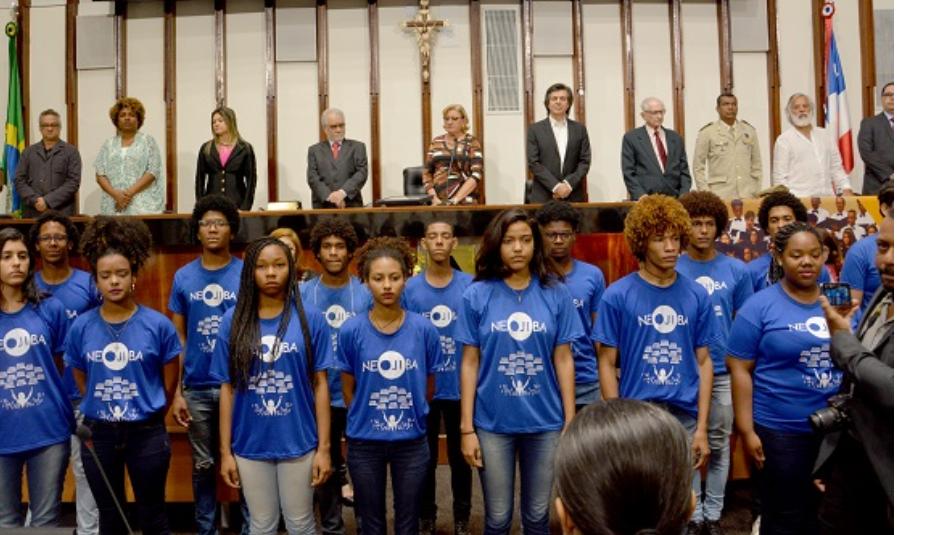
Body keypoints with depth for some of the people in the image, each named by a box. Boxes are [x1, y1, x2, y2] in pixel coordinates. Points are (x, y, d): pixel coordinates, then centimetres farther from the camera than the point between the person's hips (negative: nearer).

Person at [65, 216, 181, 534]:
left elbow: (170, 382, 0)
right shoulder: (81, 328, -3)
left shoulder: (158, 324, -10)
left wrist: (147, 414, 7)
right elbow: (81, 381, 10)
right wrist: (102, 413, 11)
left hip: (146, 433, -2)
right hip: (99, 434, 2)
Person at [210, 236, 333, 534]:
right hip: (250, 445, 1)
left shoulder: (309, 319, -5)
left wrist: (324, 447, -5)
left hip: (298, 443, -1)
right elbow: (227, 389, 1)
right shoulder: (233, 321, -2)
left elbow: (320, 384, -4)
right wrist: (225, 450, 1)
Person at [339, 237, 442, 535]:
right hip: (364, 442, 0)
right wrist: (369, 419, 7)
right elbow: (349, 391, 1)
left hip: (411, 441, 1)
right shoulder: (351, 331, -10)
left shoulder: (424, 330, -8)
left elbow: (428, 388, 4)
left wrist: (409, 417, 11)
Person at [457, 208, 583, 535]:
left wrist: (570, 420, 0)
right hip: (493, 423, -1)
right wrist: (467, 427, -4)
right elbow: (470, 363, -2)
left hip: (545, 422, 1)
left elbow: (563, 359, 2)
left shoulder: (555, 293, -1)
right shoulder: (477, 295, -4)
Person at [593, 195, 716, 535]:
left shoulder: (697, 296, 1)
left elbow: (703, 362, 5)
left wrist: (702, 427, 0)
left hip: (684, 418, 2)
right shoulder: (617, 295, -7)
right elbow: (607, 364, -3)